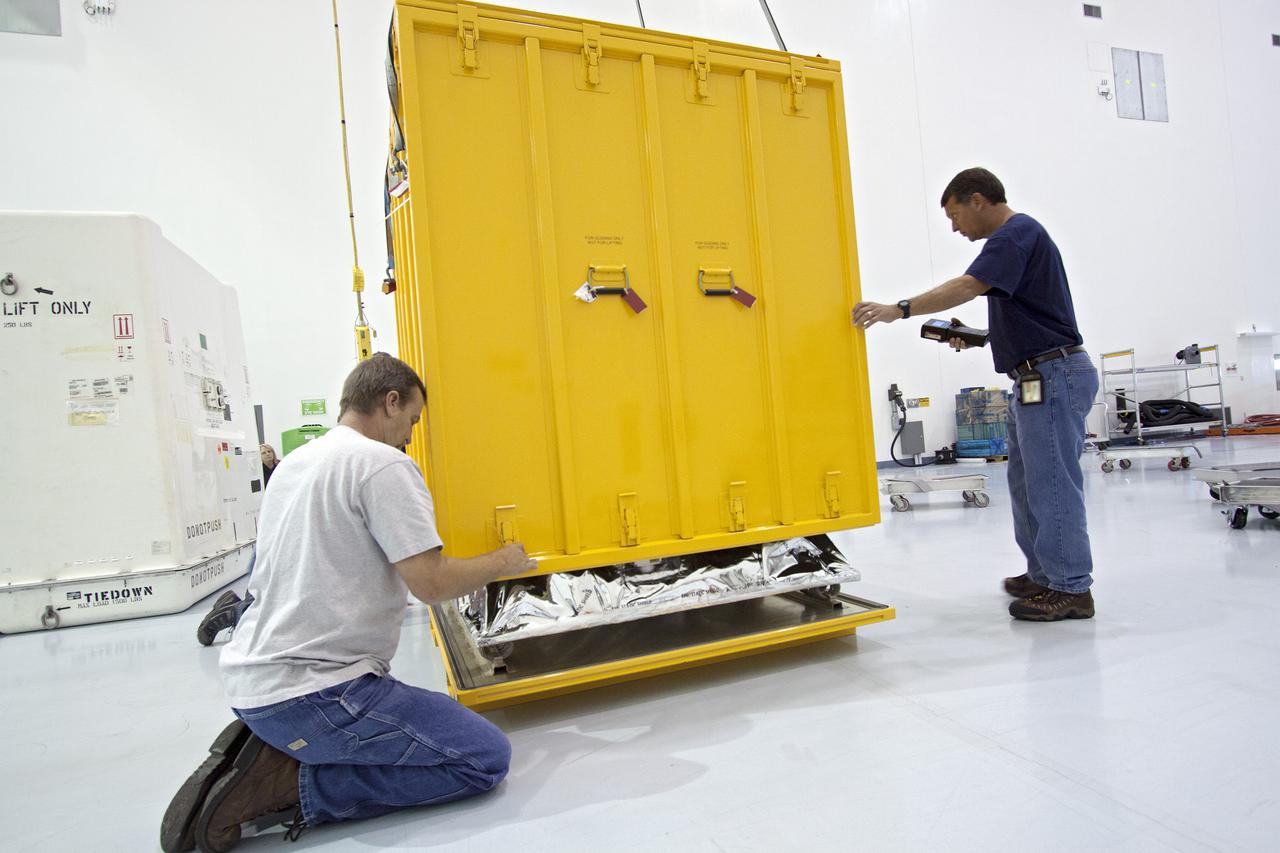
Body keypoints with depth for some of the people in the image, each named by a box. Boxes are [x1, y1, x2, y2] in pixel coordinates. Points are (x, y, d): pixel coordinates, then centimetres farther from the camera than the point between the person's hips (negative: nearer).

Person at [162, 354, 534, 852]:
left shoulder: (293, 463, 13)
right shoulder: (384, 464, -14)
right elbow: (431, 583, -20)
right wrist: (502, 563, -1)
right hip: (313, 692, -10)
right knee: (485, 757, -6)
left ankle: (265, 745, 8)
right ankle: (288, 783, -8)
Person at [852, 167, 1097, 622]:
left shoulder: (1017, 232, -12)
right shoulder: (1014, 236, 20)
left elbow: (968, 286, -28)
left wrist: (899, 309, -32)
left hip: (1054, 376, -11)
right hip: (1038, 378, 11)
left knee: (1053, 483, -5)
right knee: (1028, 480, 15)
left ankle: (1072, 588, 6)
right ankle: (1045, 575, 26)